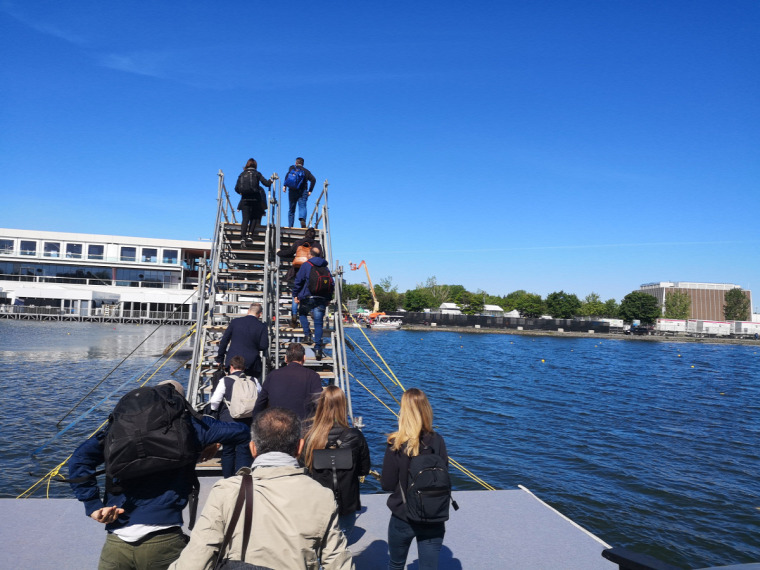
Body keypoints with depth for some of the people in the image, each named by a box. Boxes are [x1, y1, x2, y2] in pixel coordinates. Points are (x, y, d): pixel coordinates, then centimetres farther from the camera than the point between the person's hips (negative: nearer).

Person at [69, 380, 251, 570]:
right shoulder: (188, 424, 2)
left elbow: (80, 458, 0)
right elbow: (241, 432, 2)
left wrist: (93, 505, 0)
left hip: (115, 542, 3)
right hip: (163, 542, -2)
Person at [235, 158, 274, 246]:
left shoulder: (242, 174, 8)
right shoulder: (257, 174, 2)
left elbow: (236, 188, 4)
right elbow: (267, 184, -4)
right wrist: (272, 179, 13)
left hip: (245, 200, 2)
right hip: (255, 199, -2)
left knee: (245, 219, -1)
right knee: (254, 218, 12)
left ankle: (242, 237, -16)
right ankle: (250, 235, 0)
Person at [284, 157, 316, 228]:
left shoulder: (292, 168, 15)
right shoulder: (306, 171, 21)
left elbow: (288, 174, -6)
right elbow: (313, 180, 6)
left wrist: (285, 185, -11)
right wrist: (310, 190, 4)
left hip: (292, 191, 0)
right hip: (303, 191, 0)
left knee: (291, 208, 8)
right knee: (302, 206, -10)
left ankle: (290, 226, 3)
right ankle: (302, 219, -40)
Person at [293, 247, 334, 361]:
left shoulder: (306, 265, -1)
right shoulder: (325, 267, 12)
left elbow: (298, 281, -4)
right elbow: (332, 283, 13)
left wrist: (295, 294, 5)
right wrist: (328, 298, 20)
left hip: (308, 298, -3)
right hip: (322, 300, 3)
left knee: (302, 314, 25)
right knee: (318, 323, 3)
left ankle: (307, 334, 8)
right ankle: (318, 348, -3)